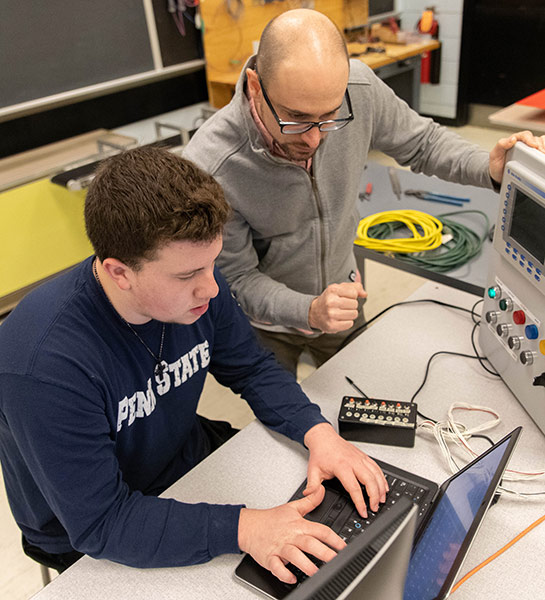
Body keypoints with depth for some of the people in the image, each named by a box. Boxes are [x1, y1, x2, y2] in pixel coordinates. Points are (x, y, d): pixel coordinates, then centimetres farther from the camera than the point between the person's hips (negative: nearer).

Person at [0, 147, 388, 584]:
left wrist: (317, 431, -19)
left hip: (190, 455, 6)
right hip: (92, 544, -5)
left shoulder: (196, 284, -18)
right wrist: (242, 528, -38)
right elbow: (101, 522, -31)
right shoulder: (46, 365, -36)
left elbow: (252, 368, -3)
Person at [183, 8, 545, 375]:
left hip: (341, 292, 4)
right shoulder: (209, 169, -35)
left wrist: (489, 168, -21)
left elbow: (421, 141, -4)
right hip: (266, 326, -3)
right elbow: (237, 278, -23)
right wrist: (309, 311, -39)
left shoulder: (359, 88, -24)